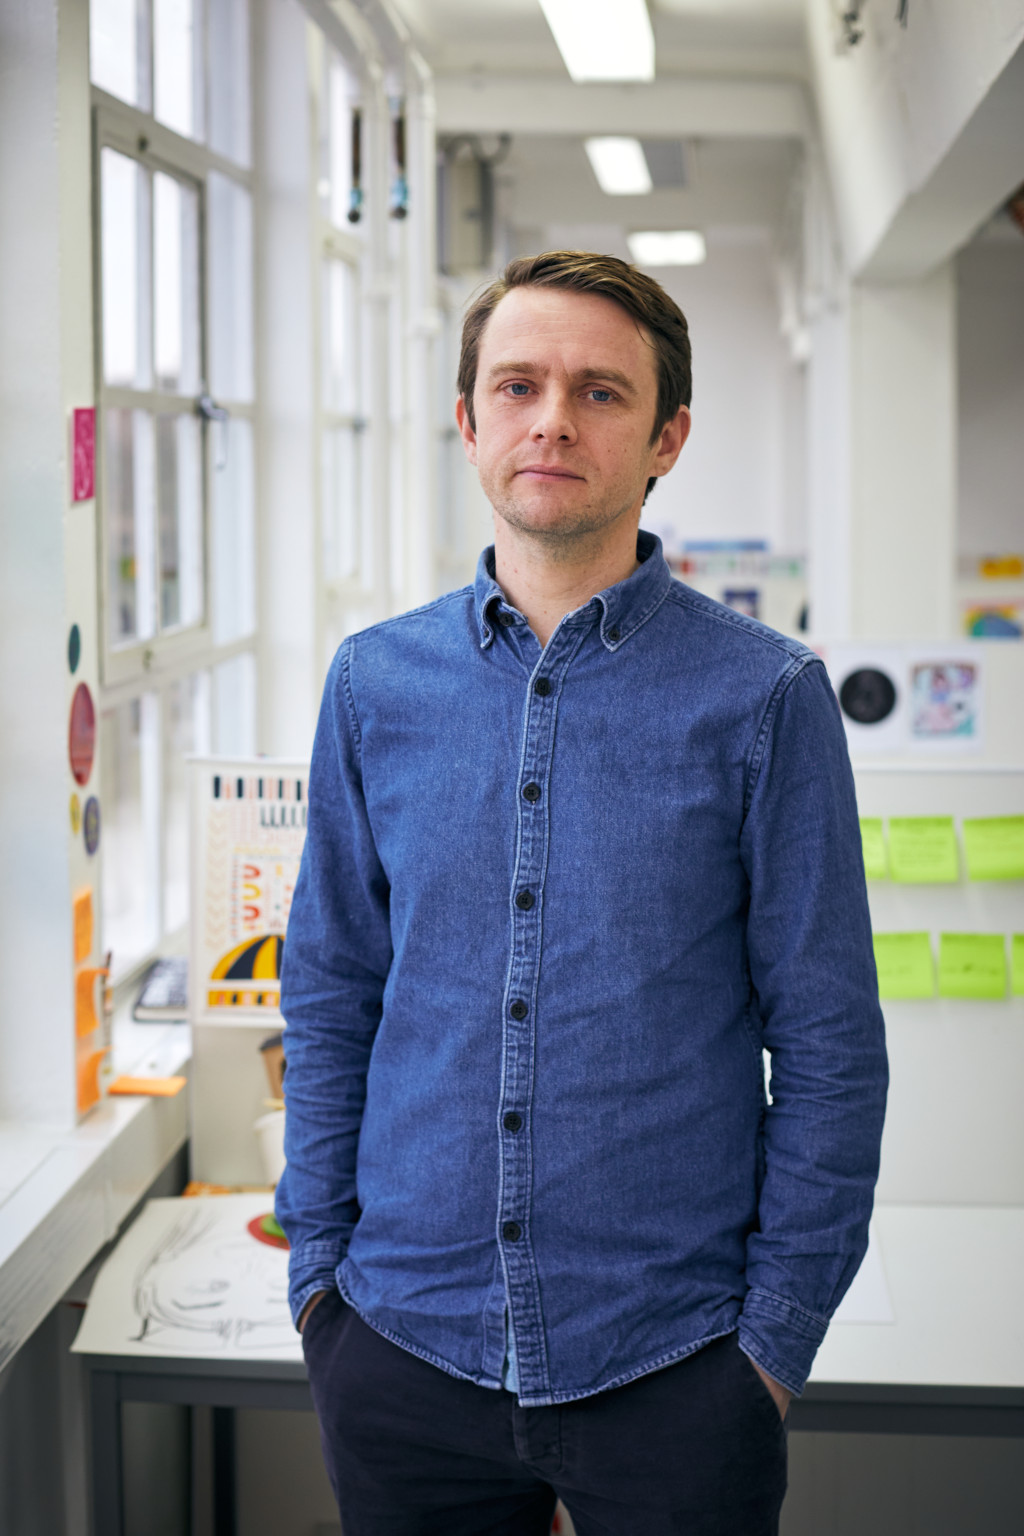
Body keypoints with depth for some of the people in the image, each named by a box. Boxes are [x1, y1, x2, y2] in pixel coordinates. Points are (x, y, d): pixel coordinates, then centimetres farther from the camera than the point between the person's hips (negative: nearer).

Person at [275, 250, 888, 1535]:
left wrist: (779, 1331, -5)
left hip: (673, 1367, -2)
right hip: (405, 1346, 3)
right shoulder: (375, 683, 2)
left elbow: (829, 1046, -4)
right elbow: (330, 998, 8)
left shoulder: (766, 696, -6)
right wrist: (318, 1263, 4)